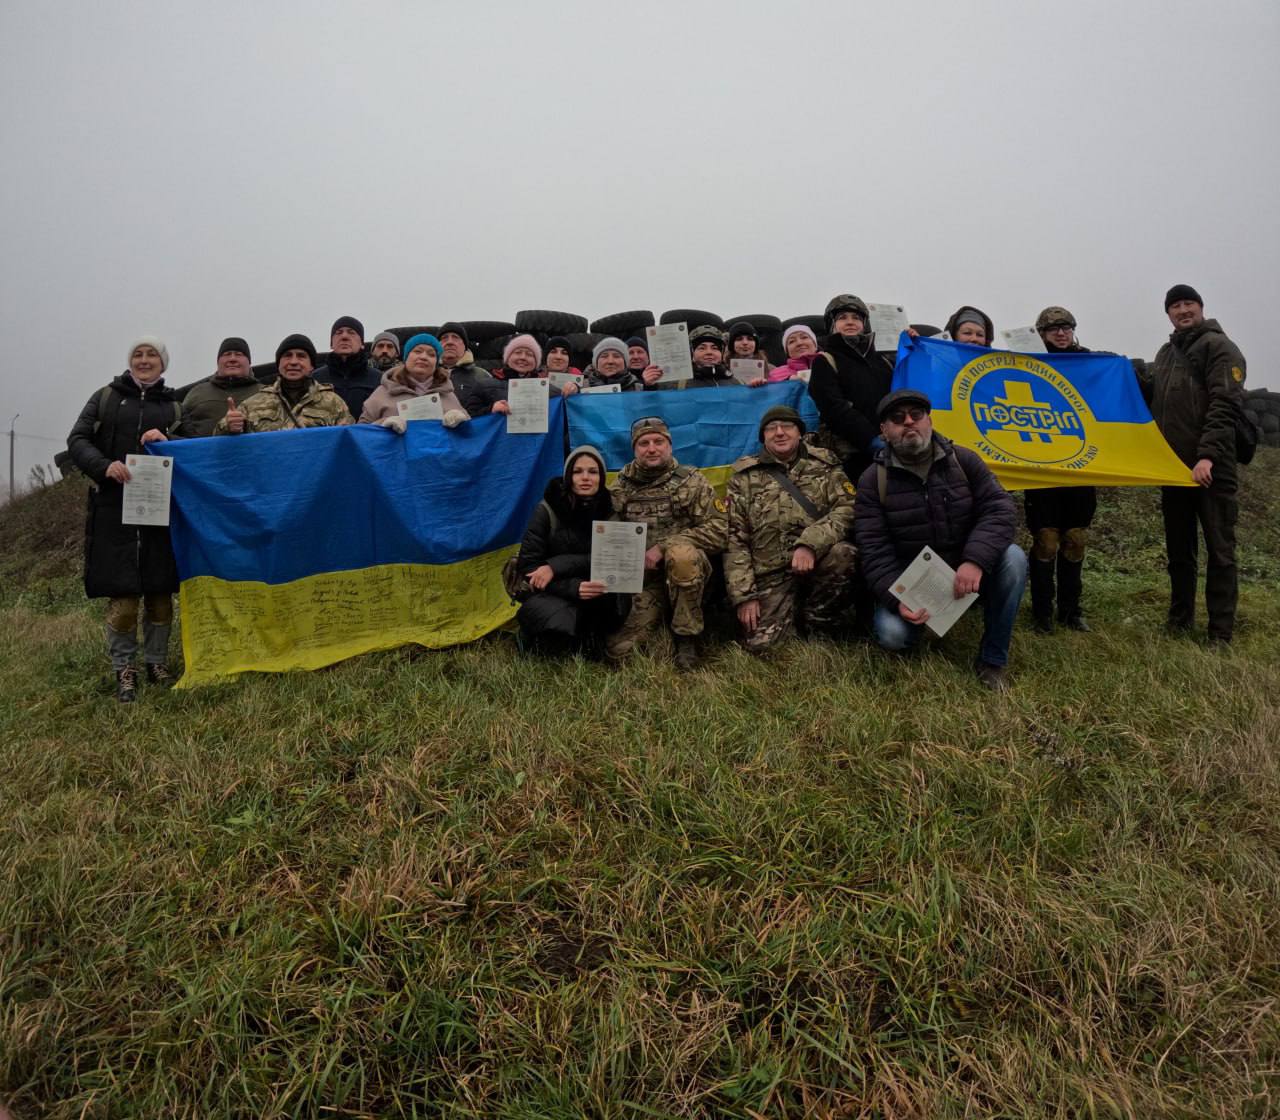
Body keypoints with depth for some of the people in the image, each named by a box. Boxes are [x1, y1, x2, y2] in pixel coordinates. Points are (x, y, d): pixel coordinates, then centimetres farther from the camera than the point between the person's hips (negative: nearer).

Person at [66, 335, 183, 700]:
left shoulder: (174, 405, 14)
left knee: (160, 589, 3)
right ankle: (124, 670, 7)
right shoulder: (106, 397, 12)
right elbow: (77, 440, 6)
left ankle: (157, 663, 18)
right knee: (122, 591, -6)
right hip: (115, 507, -1)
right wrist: (104, 466, -13)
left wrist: (167, 441, -14)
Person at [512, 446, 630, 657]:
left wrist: (556, 566, -25)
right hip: (549, 594, -2)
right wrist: (572, 588, -29)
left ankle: (587, 637, -2)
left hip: (590, 594, 2)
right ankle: (534, 636, 3)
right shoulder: (547, 510, -12)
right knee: (560, 623, -35)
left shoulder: (608, 512, -3)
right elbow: (527, 565, -14)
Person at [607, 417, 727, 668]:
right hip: (643, 581, 2)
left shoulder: (691, 482, 1)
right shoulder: (620, 489, 10)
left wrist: (664, 546, -16)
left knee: (680, 552, -38)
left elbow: (717, 531, -9)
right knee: (618, 650, -19)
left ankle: (687, 637, -18)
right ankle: (660, 618, 13)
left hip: (687, 572, -2)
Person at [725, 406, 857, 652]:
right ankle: (794, 610, 17)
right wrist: (744, 596, -8)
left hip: (818, 561, 1)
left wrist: (809, 544, -26)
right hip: (771, 575, 0)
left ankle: (818, 627, -6)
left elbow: (847, 509, -9)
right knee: (761, 643, -19)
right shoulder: (745, 478, 6)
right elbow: (734, 539, 1)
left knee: (842, 554, -32)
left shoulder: (824, 466, 6)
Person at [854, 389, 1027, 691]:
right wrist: (896, 599, -29)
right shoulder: (873, 480, -8)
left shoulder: (963, 460, -2)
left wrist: (975, 560, -30)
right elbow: (874, 550, -13)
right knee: (892, 634, -29)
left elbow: (999, 509, -12)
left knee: (1012, 558, -27)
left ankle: (992, 659, -11)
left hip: (967, 571, 2)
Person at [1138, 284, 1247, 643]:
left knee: (1219, 550, -2)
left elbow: (1225, 406, -15)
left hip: (1211, 469, -7)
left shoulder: (1219, 347, -4)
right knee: (1178, 549, 13)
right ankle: (1179, 624, 24)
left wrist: (1208, 455, -25)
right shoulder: (1166, 352, 19)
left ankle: (1220, 635, 2)